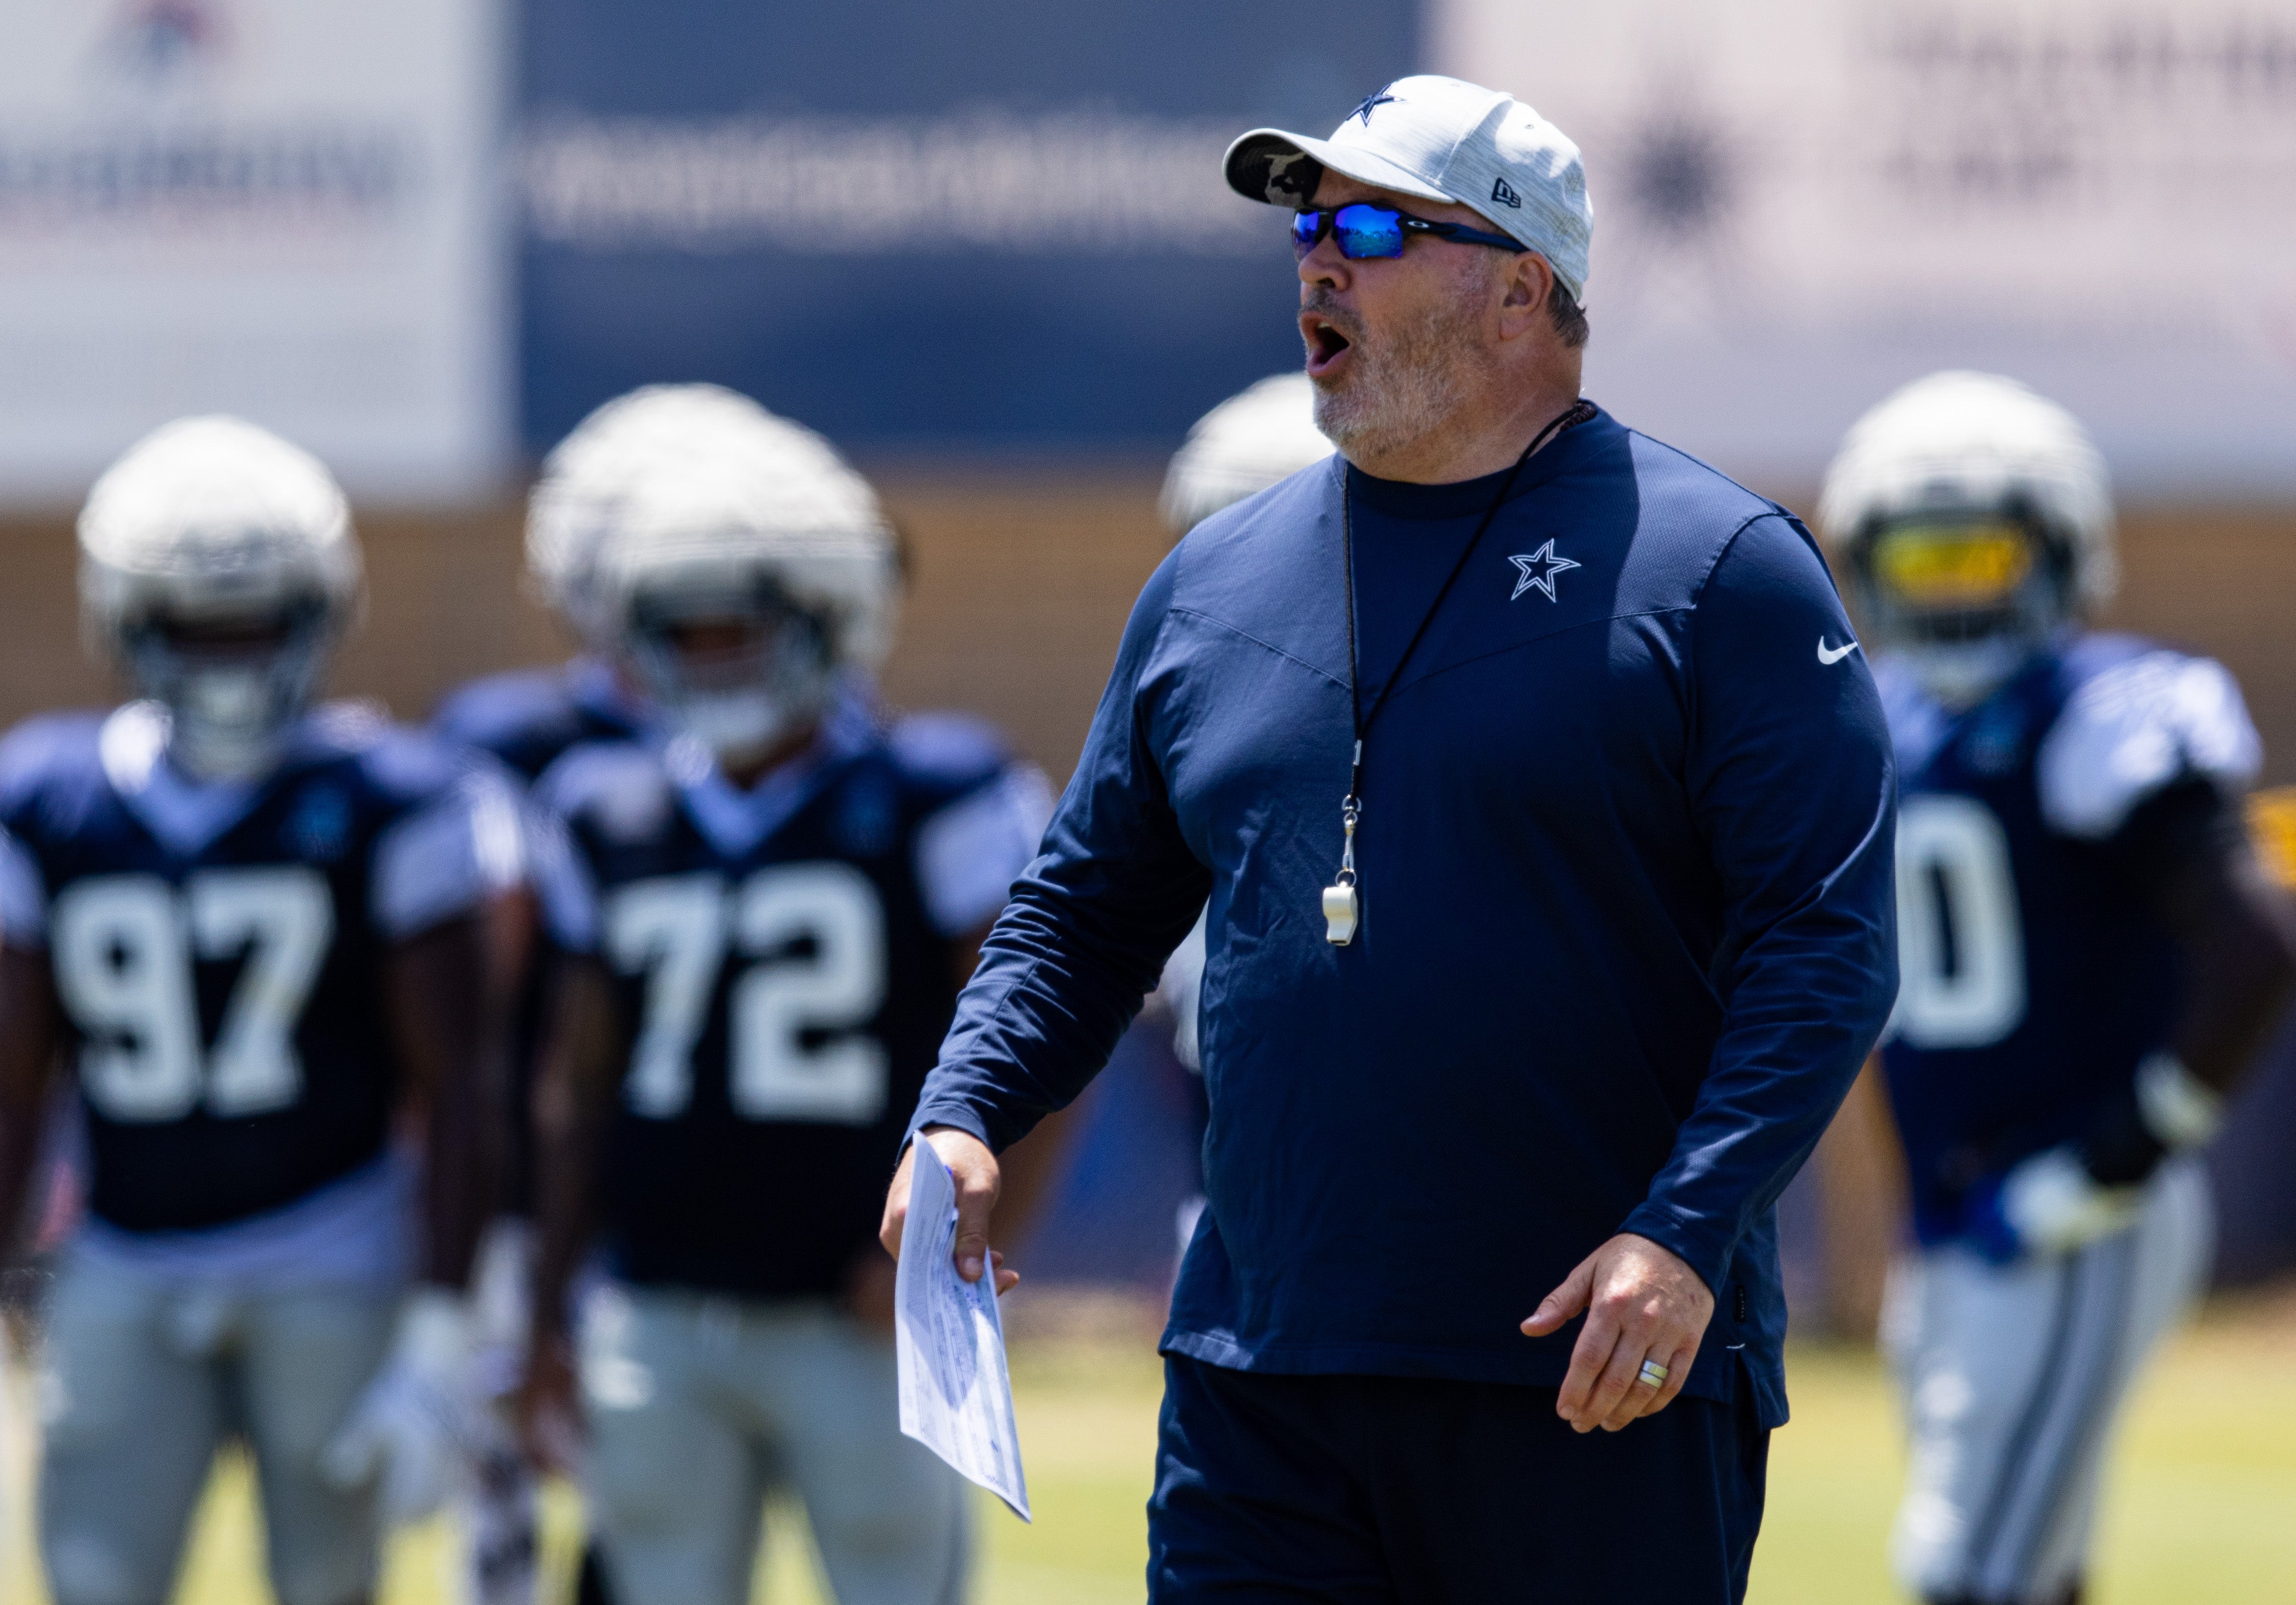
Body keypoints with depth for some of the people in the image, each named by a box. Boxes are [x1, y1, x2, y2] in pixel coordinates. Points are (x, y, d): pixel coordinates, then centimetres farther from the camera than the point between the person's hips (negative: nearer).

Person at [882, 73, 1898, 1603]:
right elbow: (1090, 905, 23)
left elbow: (1829, 942, -9)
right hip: (1258, 1379, 4)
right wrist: (965, 1112, 4)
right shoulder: (1213, 582, 15)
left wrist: (1687, 1236, -20)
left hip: (1608, 1384, -4)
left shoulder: (1721, 570, -3)